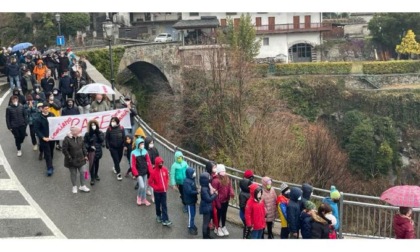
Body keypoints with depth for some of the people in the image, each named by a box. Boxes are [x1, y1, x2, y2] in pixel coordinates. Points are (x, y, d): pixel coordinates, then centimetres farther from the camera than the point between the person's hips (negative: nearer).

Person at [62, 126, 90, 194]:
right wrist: (69, 158, -17)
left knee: (82, 172, 9)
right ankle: (74, 187, 26)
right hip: (72, 160, -5)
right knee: (73, 173, 8)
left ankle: (82, 186, 24)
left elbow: (83, 147, 10)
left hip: (80, 159, 5)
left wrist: (85, 155, 6)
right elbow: (64, 150, -17)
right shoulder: (67, 139, -20)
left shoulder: (80, 138, -2)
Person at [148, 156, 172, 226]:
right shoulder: (153, 172, -17)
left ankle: (165, 220, 1)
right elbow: (150, 182, -10)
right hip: (157, 191, -2)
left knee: (164, 205, 1)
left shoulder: (165, 169, -6)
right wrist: (156, 187, -14)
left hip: (164, 191, 2)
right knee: (158, 204, 14)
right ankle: (158, 216, 36)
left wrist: (166, 186, 1)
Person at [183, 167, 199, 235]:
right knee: (191, 214, 2)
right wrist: (197, 192, -24)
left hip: (193, 199, 9)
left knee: (193, 213, 20)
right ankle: (190, 228, 13)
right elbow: (189, 192, -29)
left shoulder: (192, 179, 4)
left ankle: (192, 225, 36)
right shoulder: (186, 181, -25)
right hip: (189, 200, -9)